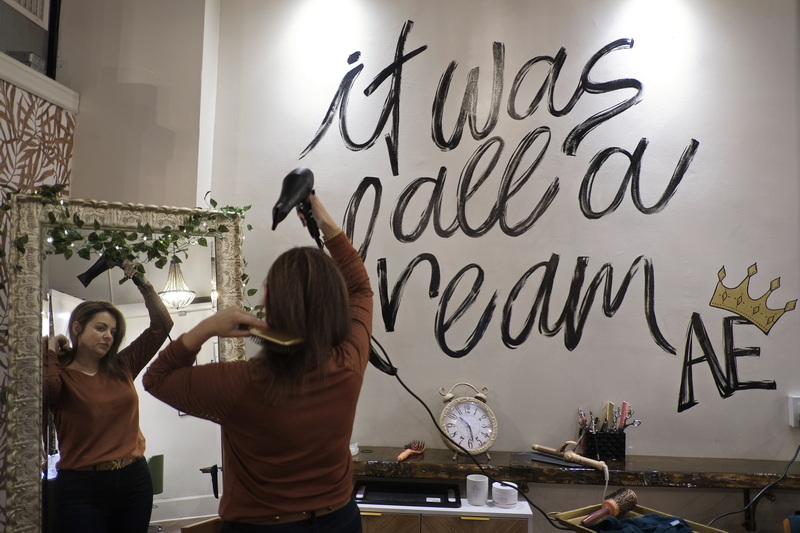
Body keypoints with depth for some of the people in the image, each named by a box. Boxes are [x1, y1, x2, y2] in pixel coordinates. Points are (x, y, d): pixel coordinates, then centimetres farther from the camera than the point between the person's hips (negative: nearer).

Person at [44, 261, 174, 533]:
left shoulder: (122, 367, 7)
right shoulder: (61, 374, -3)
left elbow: (161, 325, 7)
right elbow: (47, 391, -28)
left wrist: (143, 283, 1)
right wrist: (51, 353, -12)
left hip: (134, 480, 4)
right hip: (82, 488, -4)